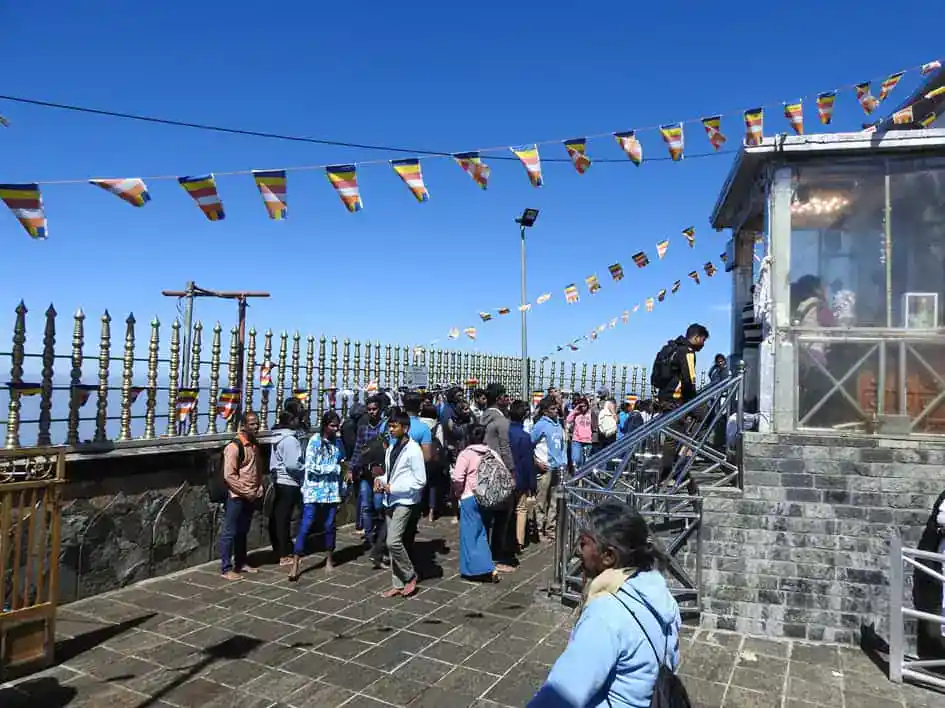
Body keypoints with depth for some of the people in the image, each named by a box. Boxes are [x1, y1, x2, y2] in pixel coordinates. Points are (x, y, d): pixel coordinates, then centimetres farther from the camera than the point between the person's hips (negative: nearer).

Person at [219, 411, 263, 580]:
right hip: (237, 497, -8)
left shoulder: (255, 445, 9)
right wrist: (246, 492, -16)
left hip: (251, 497, 8)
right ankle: (226, 568, 9)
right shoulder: (234, 447, -17)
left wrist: (259, 490, 6)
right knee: (229, 532, 1)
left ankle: (241, 563, 28)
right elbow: (229, 475, -20)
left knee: (243, 532, 17)